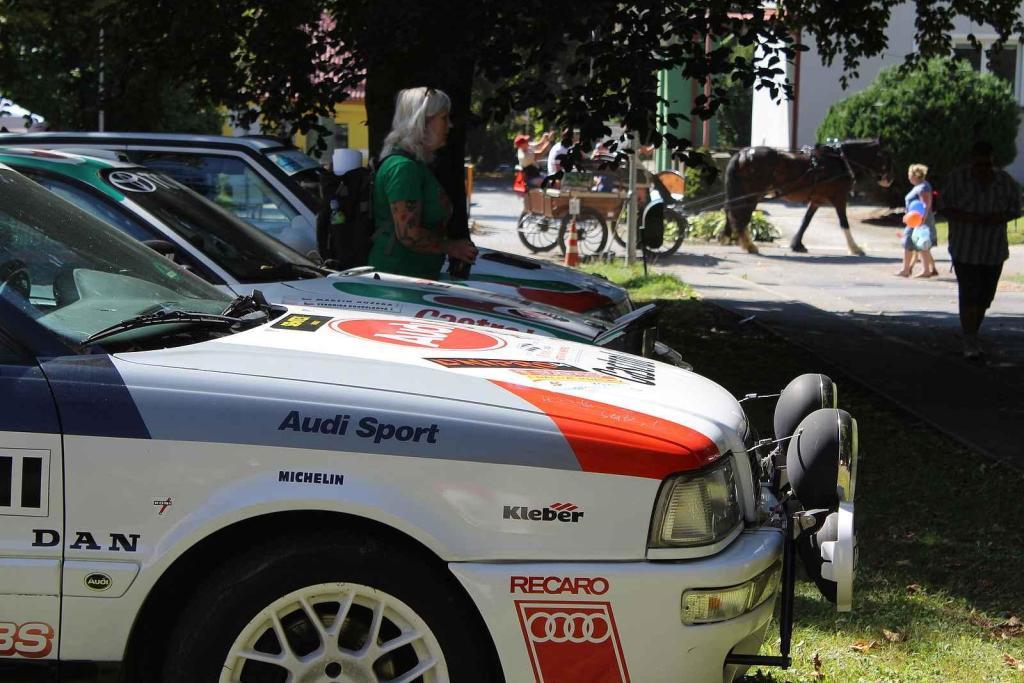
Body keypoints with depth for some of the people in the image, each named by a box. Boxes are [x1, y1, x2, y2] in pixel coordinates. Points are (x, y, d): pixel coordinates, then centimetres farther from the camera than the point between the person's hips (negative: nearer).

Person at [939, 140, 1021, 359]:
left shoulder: (1006, 182, -4)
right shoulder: (957, 177, -10)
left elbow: (1014, 209, 3)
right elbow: (946, 206, -6)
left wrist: (999, 218, -18)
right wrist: (966, 218, -23)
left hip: (994, 250, 3)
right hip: (965, 248, -3)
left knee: (985, 296, 9)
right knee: (969, 295, -10)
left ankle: (973, 334, 27)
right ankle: (970, 343, -4)